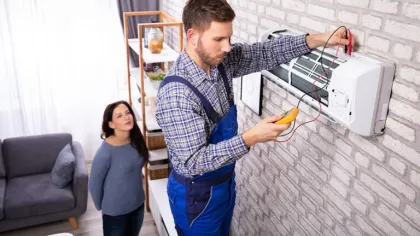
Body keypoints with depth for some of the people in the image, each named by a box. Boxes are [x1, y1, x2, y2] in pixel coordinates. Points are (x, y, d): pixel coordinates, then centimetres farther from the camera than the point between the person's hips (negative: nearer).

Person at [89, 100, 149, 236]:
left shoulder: (136, 141, -7)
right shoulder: (105, 152, -26)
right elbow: (94, 184, -14)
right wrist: (102, 207, -2)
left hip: (138, 204, 6)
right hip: (115, 210, -5)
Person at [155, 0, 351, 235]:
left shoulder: (219, 60, -10)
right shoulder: (176, 94, -33)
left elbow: (266, 53, -1)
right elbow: (193, 162, -32)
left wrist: (317, 39, -12)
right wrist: (250, 138, -37)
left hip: (225, 181, 8)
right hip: (197, 194, -7)